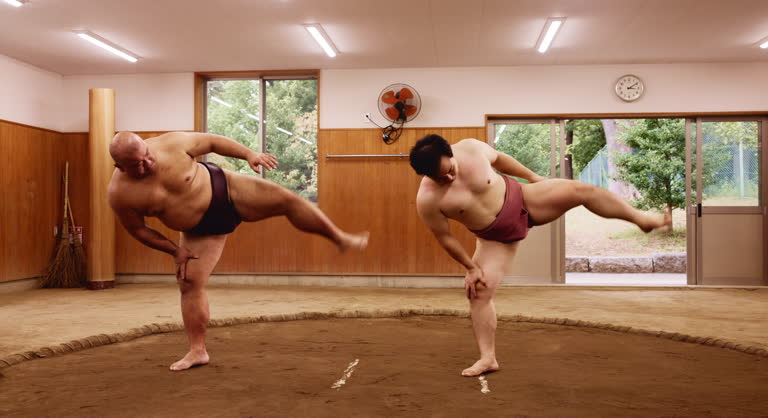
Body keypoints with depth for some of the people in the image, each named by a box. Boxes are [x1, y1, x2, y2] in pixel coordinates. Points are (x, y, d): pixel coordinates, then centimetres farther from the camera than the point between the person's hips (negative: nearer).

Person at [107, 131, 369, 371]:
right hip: (199, 230, 1)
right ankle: (197, 351, 8)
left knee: (286, 200, -14)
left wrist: (249, 154, -15)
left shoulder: (170, 144, -19)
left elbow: (211, 141, -6)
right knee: (189, 283, -7)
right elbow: (137, 229, -2)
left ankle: (341, 239, 2)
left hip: (224, 189, -1)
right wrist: (175, 250, -3)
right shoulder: (120, 193, -16)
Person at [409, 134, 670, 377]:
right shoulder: (427, 199, -24)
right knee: (479, 292, -10)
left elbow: (498, 159, 3)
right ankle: (487, 359, 3)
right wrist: (471, 267, -6)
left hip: (522, 200, 1)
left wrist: (532, 176, 11)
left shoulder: (471, 148, -18)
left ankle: (639, 218, 10)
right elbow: (445, 237, -13)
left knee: (580, 190, -12)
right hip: (496, 238, -1)